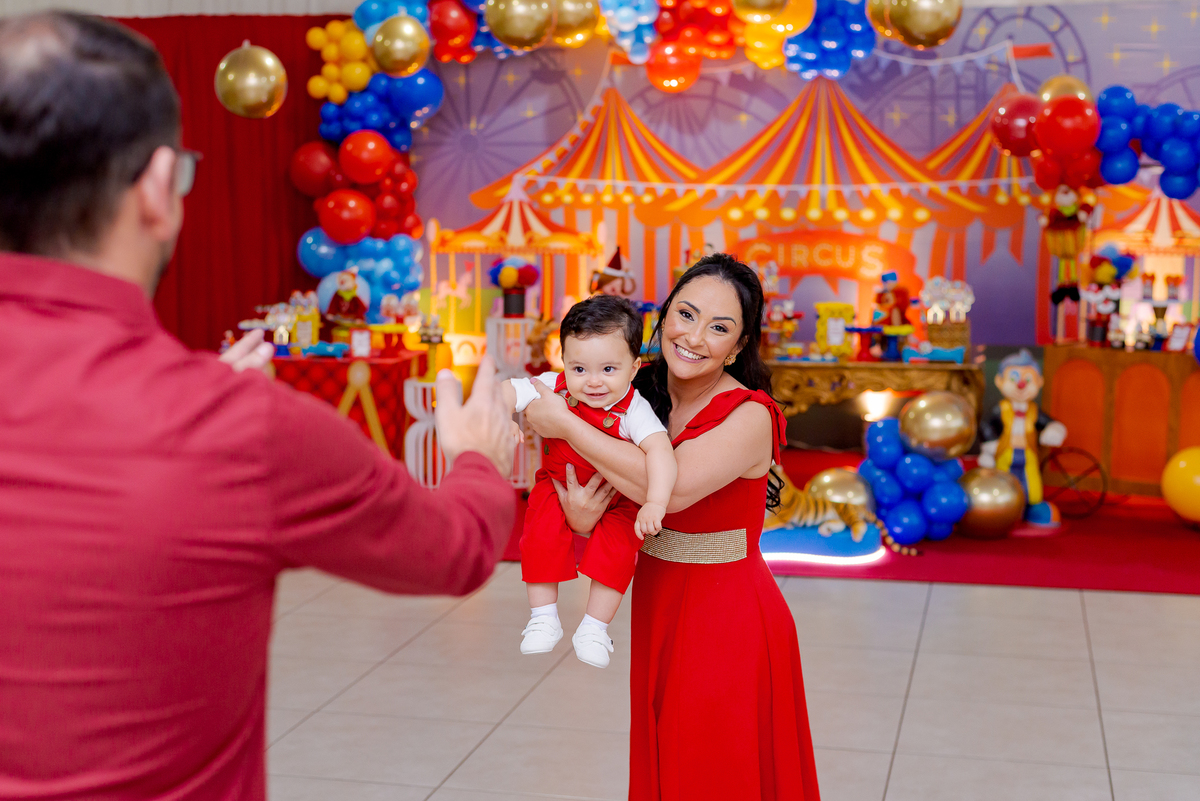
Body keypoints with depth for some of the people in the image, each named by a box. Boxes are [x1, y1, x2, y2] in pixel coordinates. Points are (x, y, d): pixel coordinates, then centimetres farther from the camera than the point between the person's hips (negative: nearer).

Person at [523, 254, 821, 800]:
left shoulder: (749, 417, -19)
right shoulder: (645, 396, 1)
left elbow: (672, 487, -32)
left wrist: (563, 424, -25)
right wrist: (577, 514, -20)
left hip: (728, 622, -6)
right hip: (658, 609, 6)